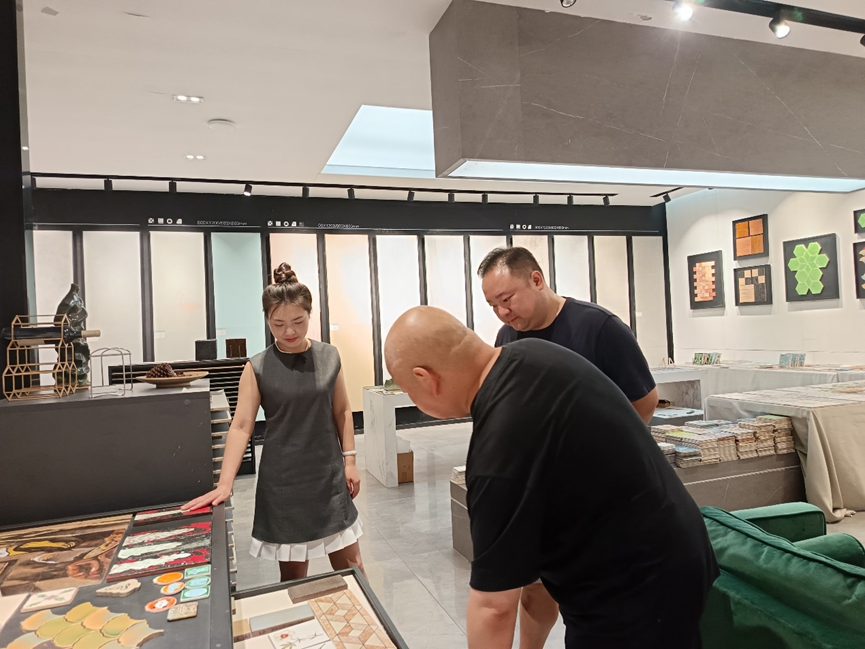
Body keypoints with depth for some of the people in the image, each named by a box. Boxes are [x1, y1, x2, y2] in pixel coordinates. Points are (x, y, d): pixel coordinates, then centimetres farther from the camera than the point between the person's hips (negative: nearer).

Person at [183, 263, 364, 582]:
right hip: (283, 479, -2)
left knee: (350, 563, 10)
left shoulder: (329, 357, -1)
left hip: (328, 474, 2)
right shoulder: (258, 368, -8)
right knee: (292, 572, 10)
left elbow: (342, 411, 7)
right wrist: (224, 484, -20)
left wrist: (349, 460, 4)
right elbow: (241, 425, -11)